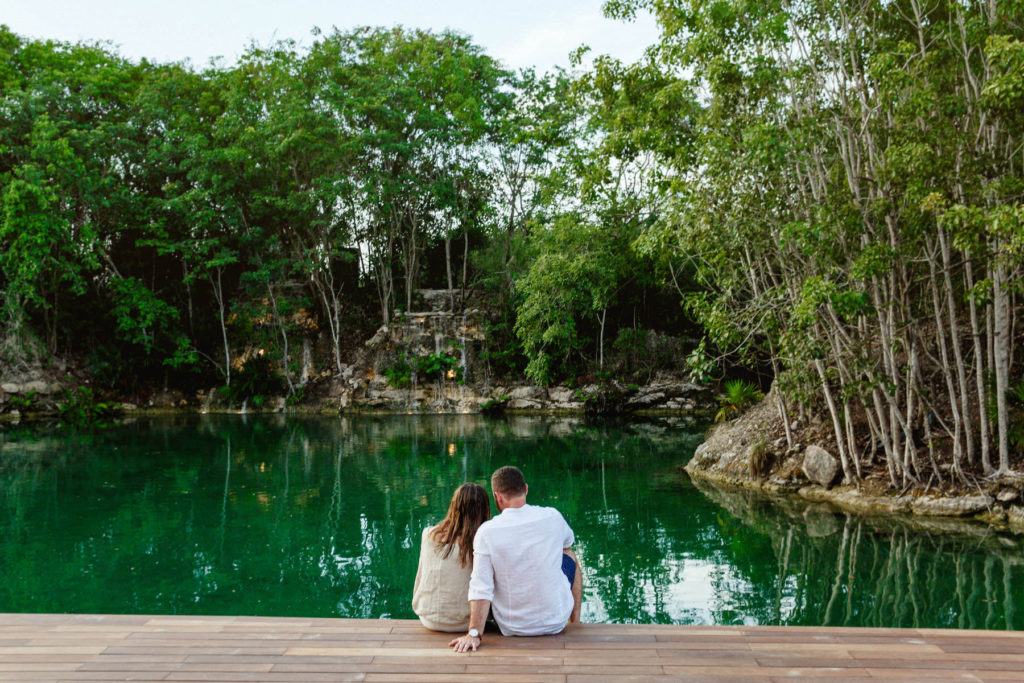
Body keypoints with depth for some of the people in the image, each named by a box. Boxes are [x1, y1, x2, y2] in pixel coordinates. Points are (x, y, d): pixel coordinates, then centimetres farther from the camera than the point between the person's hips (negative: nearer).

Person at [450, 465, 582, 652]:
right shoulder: (552, 517, -12)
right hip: (555, 621, 1)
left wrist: (474, 633, -15)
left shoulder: (486, 532, -18)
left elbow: (481, 589, -20)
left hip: (511, 628, -1)